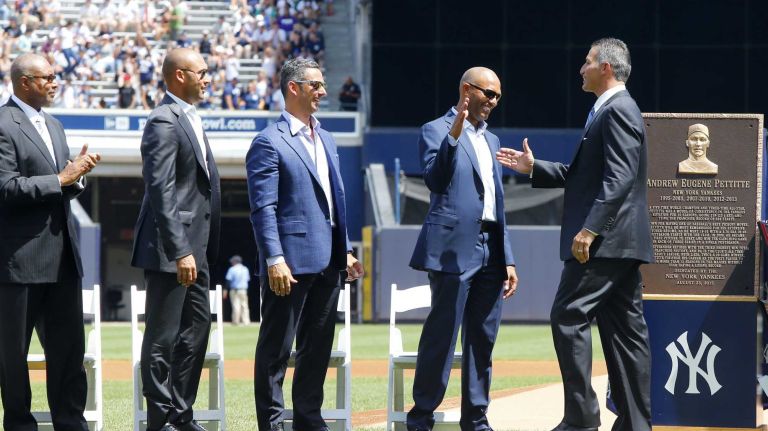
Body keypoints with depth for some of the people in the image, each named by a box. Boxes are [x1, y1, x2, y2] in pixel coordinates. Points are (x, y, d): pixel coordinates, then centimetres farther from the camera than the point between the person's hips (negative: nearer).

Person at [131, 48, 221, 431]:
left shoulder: (189, 119, 15)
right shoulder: (164, 121, -15)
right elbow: (161, 191, -21)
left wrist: (202, 249, 19)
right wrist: (179, 251, -25)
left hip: (194, 249, 10)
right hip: (170, 248, -10)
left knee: (196, 329, 15)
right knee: (163, 338, -3)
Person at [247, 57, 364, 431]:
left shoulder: (326, 140, 17)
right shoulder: (269, 142, -8)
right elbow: (263, 208, -14)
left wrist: (345, 250, 16)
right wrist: (274, 260, -21)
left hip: (326, 261, 8)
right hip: (291, 262, -8)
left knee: (318, 347, 12)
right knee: (276, 348, -1)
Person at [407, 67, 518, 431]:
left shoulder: (491, 140, 20)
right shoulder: (436, 131, -2)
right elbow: (435, 180, -18)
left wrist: (508, 259, 17)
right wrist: (453, 135, -28)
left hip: (489, 251, 7)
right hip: (454, 248, -7)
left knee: (482, 340, 8)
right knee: (440, 336, -7)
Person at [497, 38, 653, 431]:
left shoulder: (617, 111, -12)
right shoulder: (613, 111, 21)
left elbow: (618, 178, -22)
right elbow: (584, 176, 26)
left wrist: (589, 228, -26)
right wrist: (533, 168, 22)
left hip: (605, 239, -11)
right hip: (621, 243, 11)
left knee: (569, 317, -11)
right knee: (624, 327, 8)